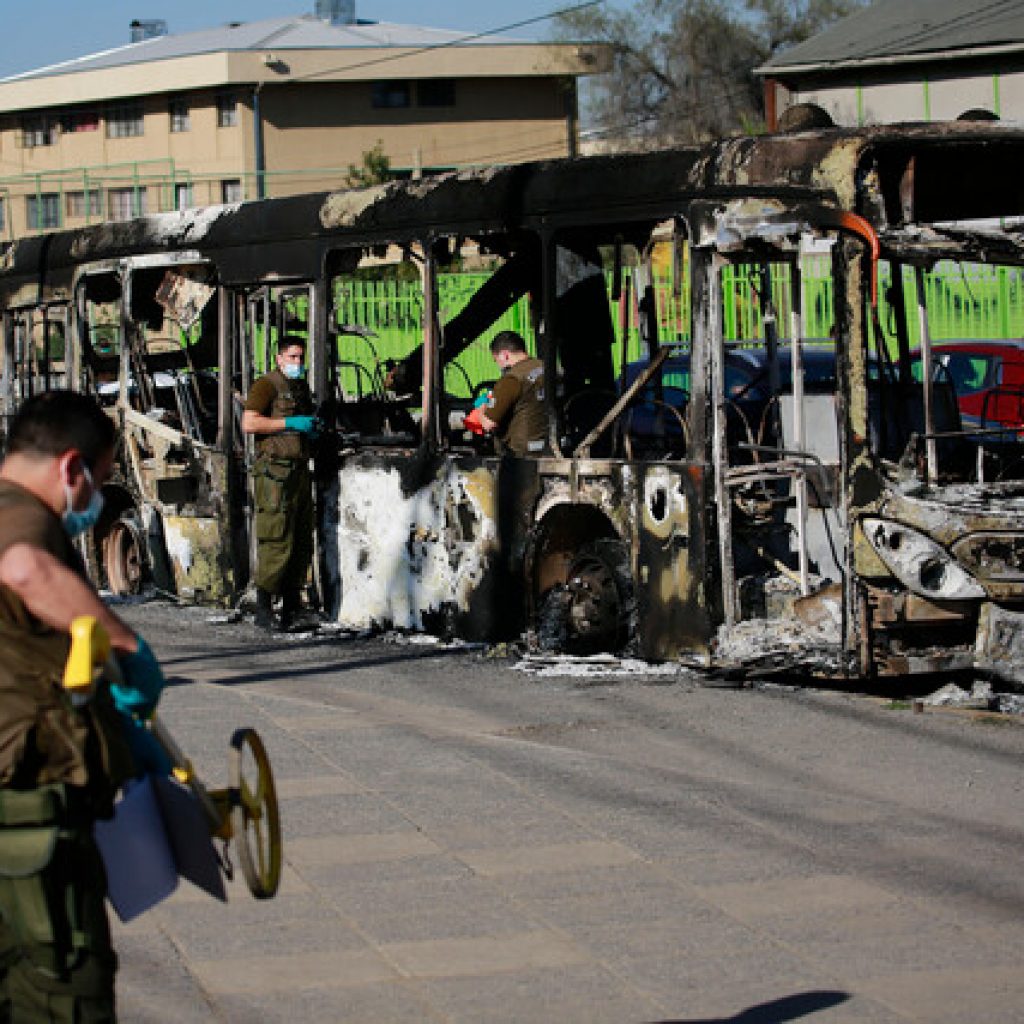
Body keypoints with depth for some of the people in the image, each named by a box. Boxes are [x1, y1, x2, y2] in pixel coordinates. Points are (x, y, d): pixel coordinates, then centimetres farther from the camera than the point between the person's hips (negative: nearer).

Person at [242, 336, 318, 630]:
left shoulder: (303, 387, 22)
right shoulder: (267, 385, -4)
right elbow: (249, 423, -15)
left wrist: (312, 430, 13)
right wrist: (290, 423, -15)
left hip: (300, 470, 8)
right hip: (275, 471, -8)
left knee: (302, 542, 7)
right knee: (277, 542, -13)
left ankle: (291, 608, 13)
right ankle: (263, 608, -8)